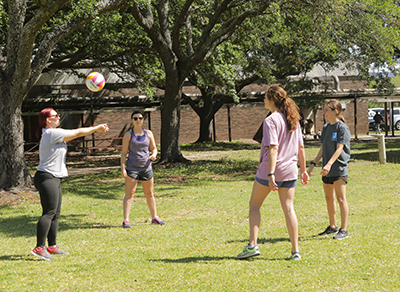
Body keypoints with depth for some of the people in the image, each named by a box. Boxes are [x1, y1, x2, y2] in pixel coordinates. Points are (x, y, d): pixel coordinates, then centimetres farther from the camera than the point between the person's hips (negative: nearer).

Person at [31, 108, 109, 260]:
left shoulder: (53, 134, 16)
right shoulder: (52, 133, -14)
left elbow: (74, 133, 22)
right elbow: (78, 133, -9)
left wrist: (97, 128, 19)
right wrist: (97, 128, 2)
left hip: (54, 179, 11)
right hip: (47, 178, -11)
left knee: (55, 214, 13)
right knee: (49, 213, -13)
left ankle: (52, 246, 18)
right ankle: (39, 248, -14)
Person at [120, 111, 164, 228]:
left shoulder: (148, 133, 8)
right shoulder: (128, 135, -1)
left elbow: (154, 148, 14)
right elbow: (124, 153, -2)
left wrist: (154, 154, -10)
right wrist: (122, 168, -11)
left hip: (146, 167, 3)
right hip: (132, 168, -3)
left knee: (149, 194, 12)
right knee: (129, 194, -9)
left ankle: (154, 217, 22)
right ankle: (126, 219, -9)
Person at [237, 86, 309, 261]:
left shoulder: (271, 121, -12)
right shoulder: (293, 120, 9)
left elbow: (273, 148, -20)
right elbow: (300, 147, 12)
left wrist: (271, 174, -23)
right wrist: (303, 170, 19)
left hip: (270, 170, -6)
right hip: (289, 171, 6)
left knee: (254, 205, 10)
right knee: (288, 208, 7)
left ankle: (252, 245, 2)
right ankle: (295, 251, 4)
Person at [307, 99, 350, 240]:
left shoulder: (342, 128, -10)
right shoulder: (326, 127, 13)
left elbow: (339, 149, -18)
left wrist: (329, 164, -30)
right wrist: (313, 163, 15)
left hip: (339, 167, -8)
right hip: (327, 170, 8)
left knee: (340, 198, -6)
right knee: (329, 198, 14)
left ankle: (344, 229, -2)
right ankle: (332, 227, 26)